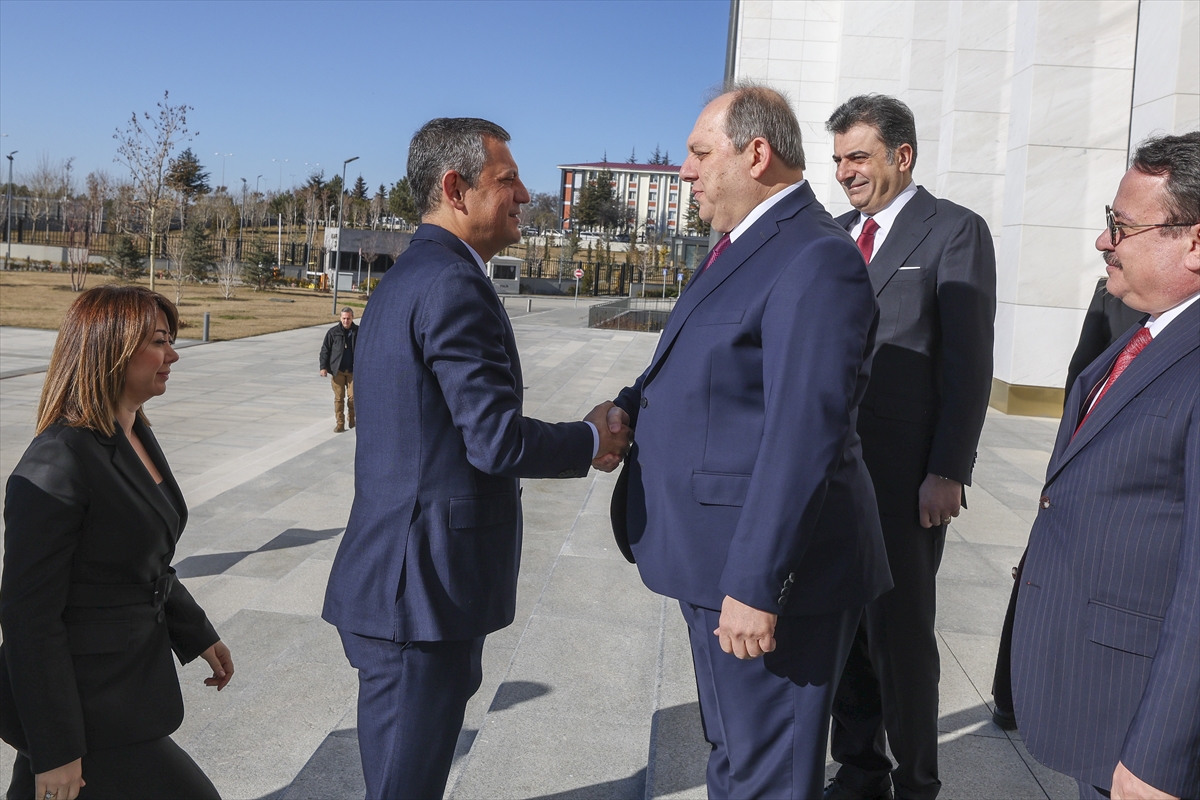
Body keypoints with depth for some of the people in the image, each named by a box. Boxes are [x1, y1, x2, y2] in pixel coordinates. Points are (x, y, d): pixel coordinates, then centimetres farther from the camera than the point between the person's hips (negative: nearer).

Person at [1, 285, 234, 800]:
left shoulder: (134, 435, 6)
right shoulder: (57, 464, -23)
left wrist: (197, 636, 19)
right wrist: (54, 750, -19)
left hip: (129, 677, 8)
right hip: (85, 707, -8)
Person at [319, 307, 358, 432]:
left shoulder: (359, 332, 2)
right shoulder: (333, 332, 0)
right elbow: (325, 350, 4)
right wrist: (323, 367, -3)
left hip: (353, 370, 0)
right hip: (337, 370, 0)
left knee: (352, 396, -5)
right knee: (338, 397, 1)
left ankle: (351, 418, 21)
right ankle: (340, 423, 9)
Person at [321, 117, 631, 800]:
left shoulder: (405, 278, 15)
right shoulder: (454, 284, -18)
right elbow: (497, 441, -22)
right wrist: (592, 440, -5)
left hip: (398, 579, 10)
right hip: (427, 588, -10)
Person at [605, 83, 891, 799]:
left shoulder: (816, 259, -19)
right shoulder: (744, 244, 13)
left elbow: (804, 435, -25)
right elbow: (701, 356, 23)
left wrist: (754, 585, -26)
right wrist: (635, 402, 2)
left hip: (768, 573, -10)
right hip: (720, 560, 10)